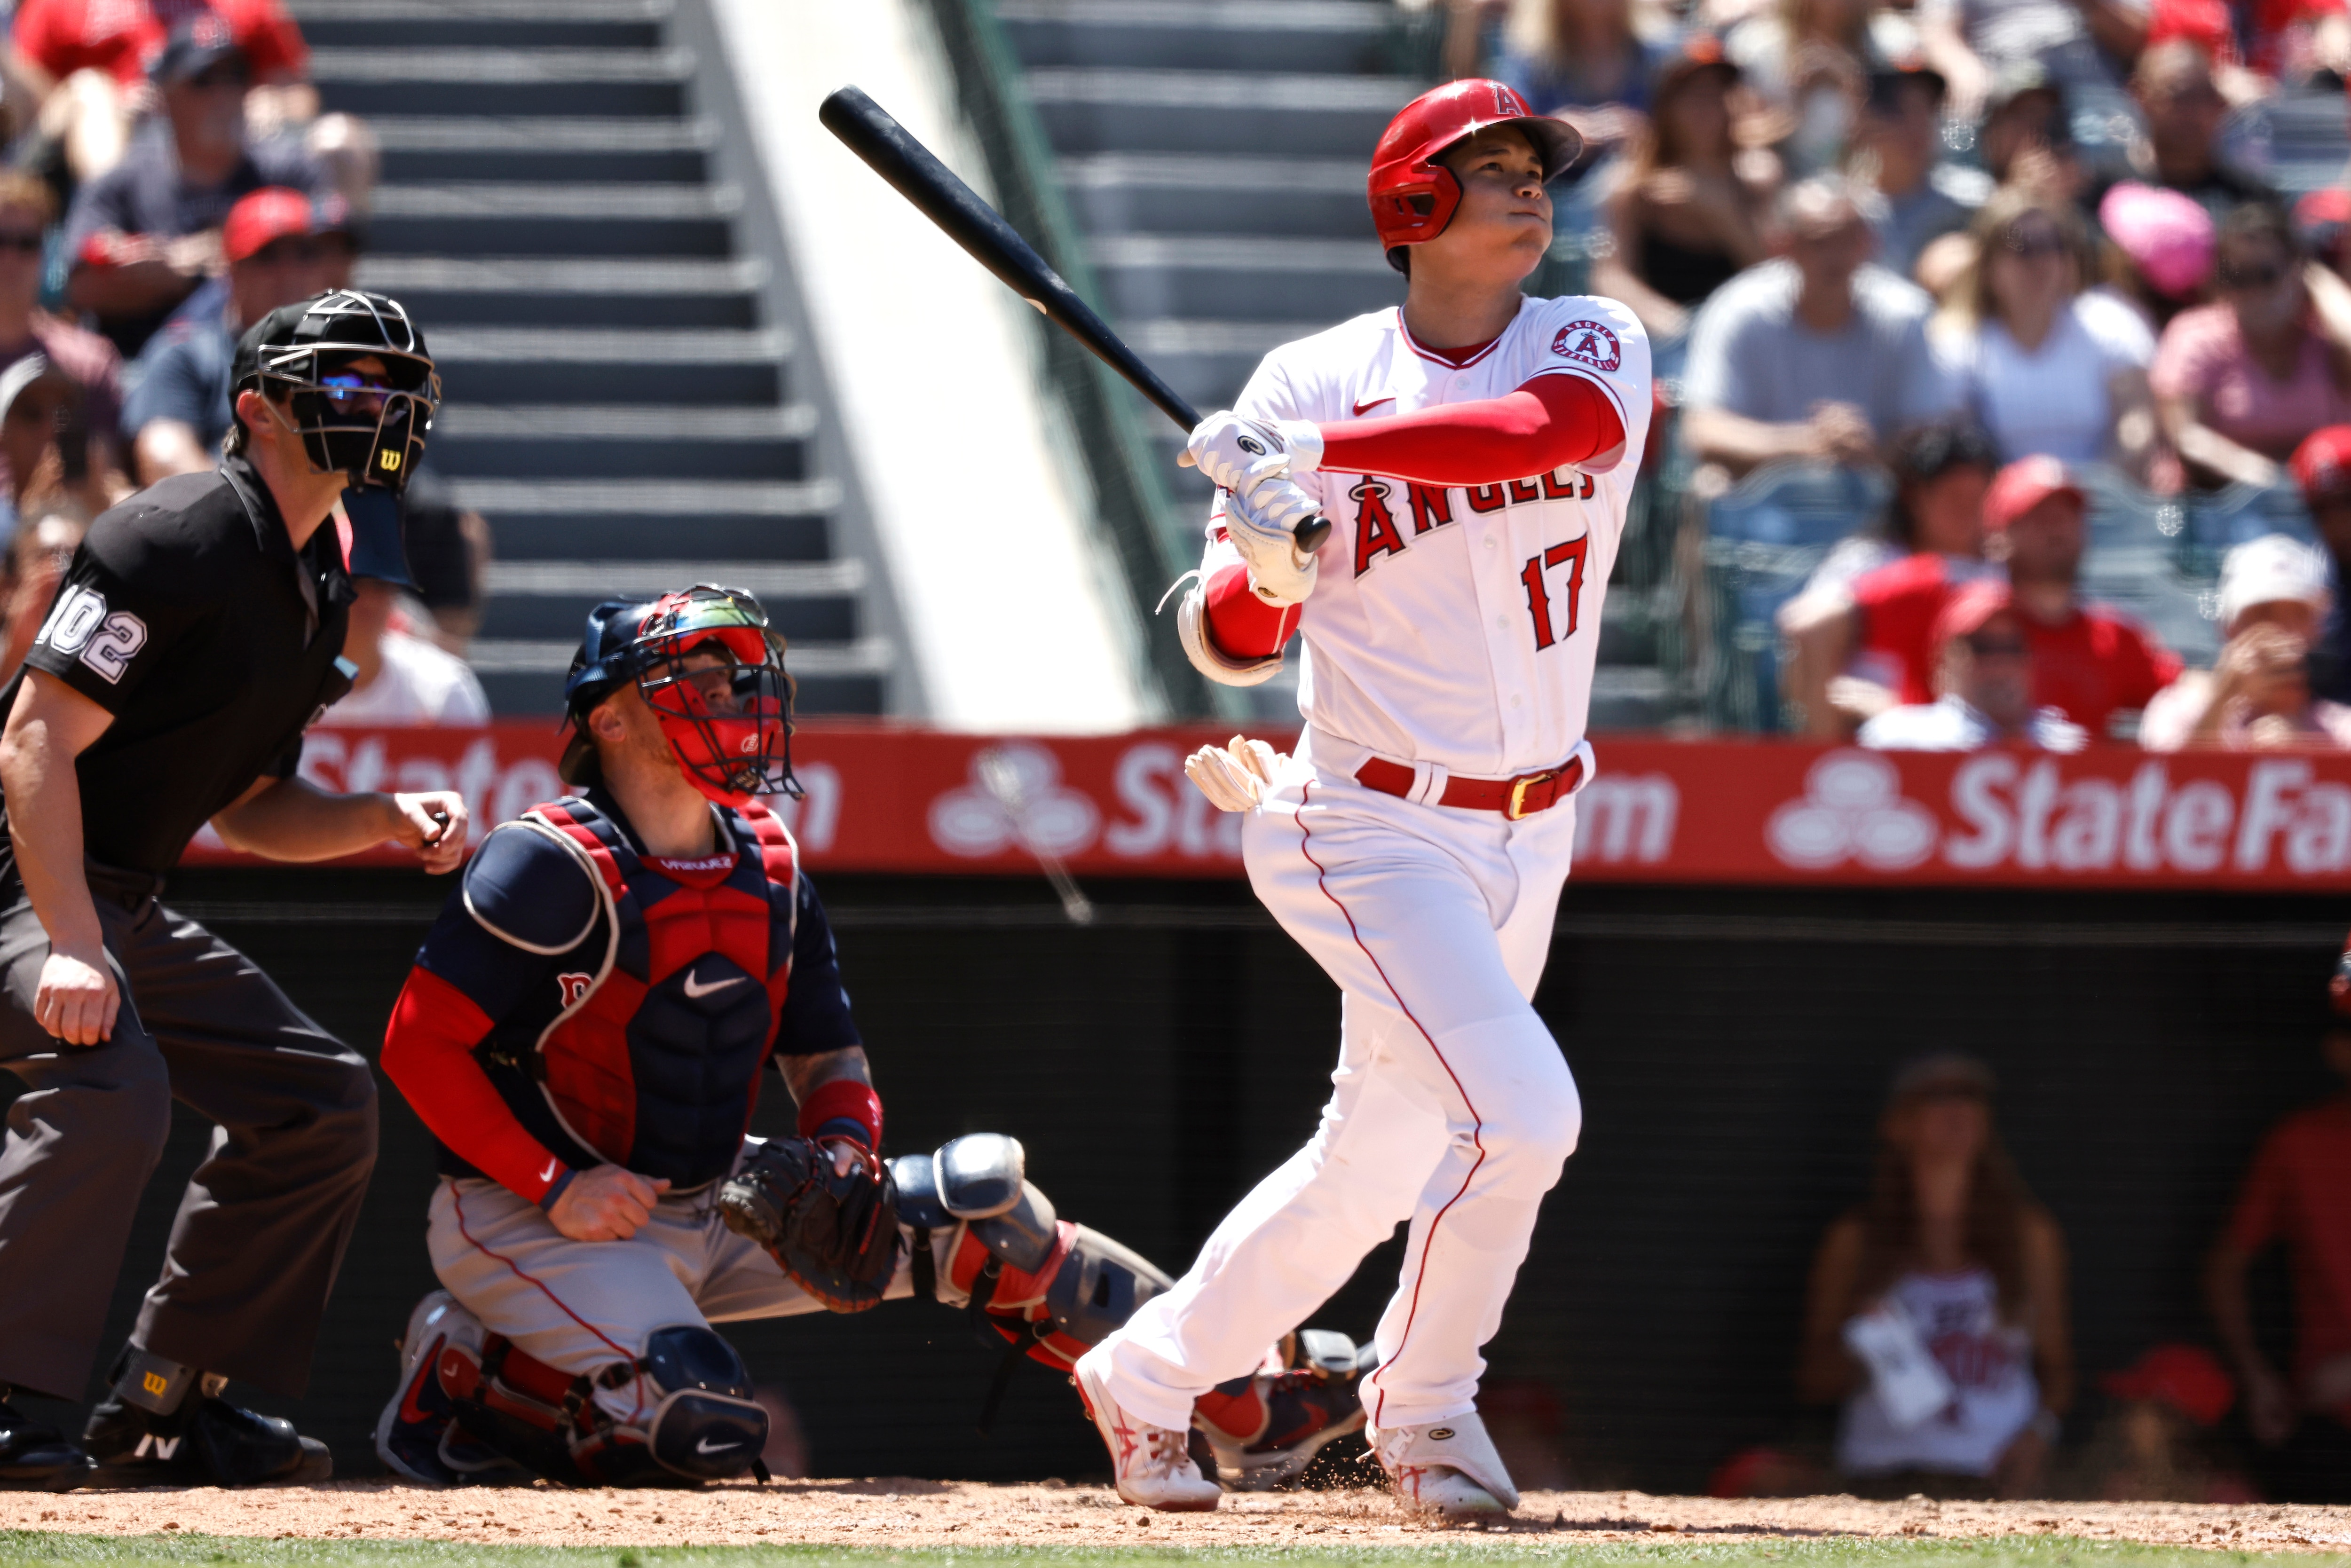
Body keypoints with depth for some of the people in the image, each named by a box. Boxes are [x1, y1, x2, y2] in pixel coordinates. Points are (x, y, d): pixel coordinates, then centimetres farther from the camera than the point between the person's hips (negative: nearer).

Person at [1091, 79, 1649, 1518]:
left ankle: (1148, 1378, 32)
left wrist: (1324, 452, -34)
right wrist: (1261, 566, -29)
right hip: (1377, 831, -5)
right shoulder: (1314, 383, -5)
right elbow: (1230, 646, -5)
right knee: (1520, 1109, -19)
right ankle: (1422, 1409, 0)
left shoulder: (1594, 346, -1)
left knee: (1377, 1163, 13)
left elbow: (1563, 427, -27)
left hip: (1529, 838, 5)